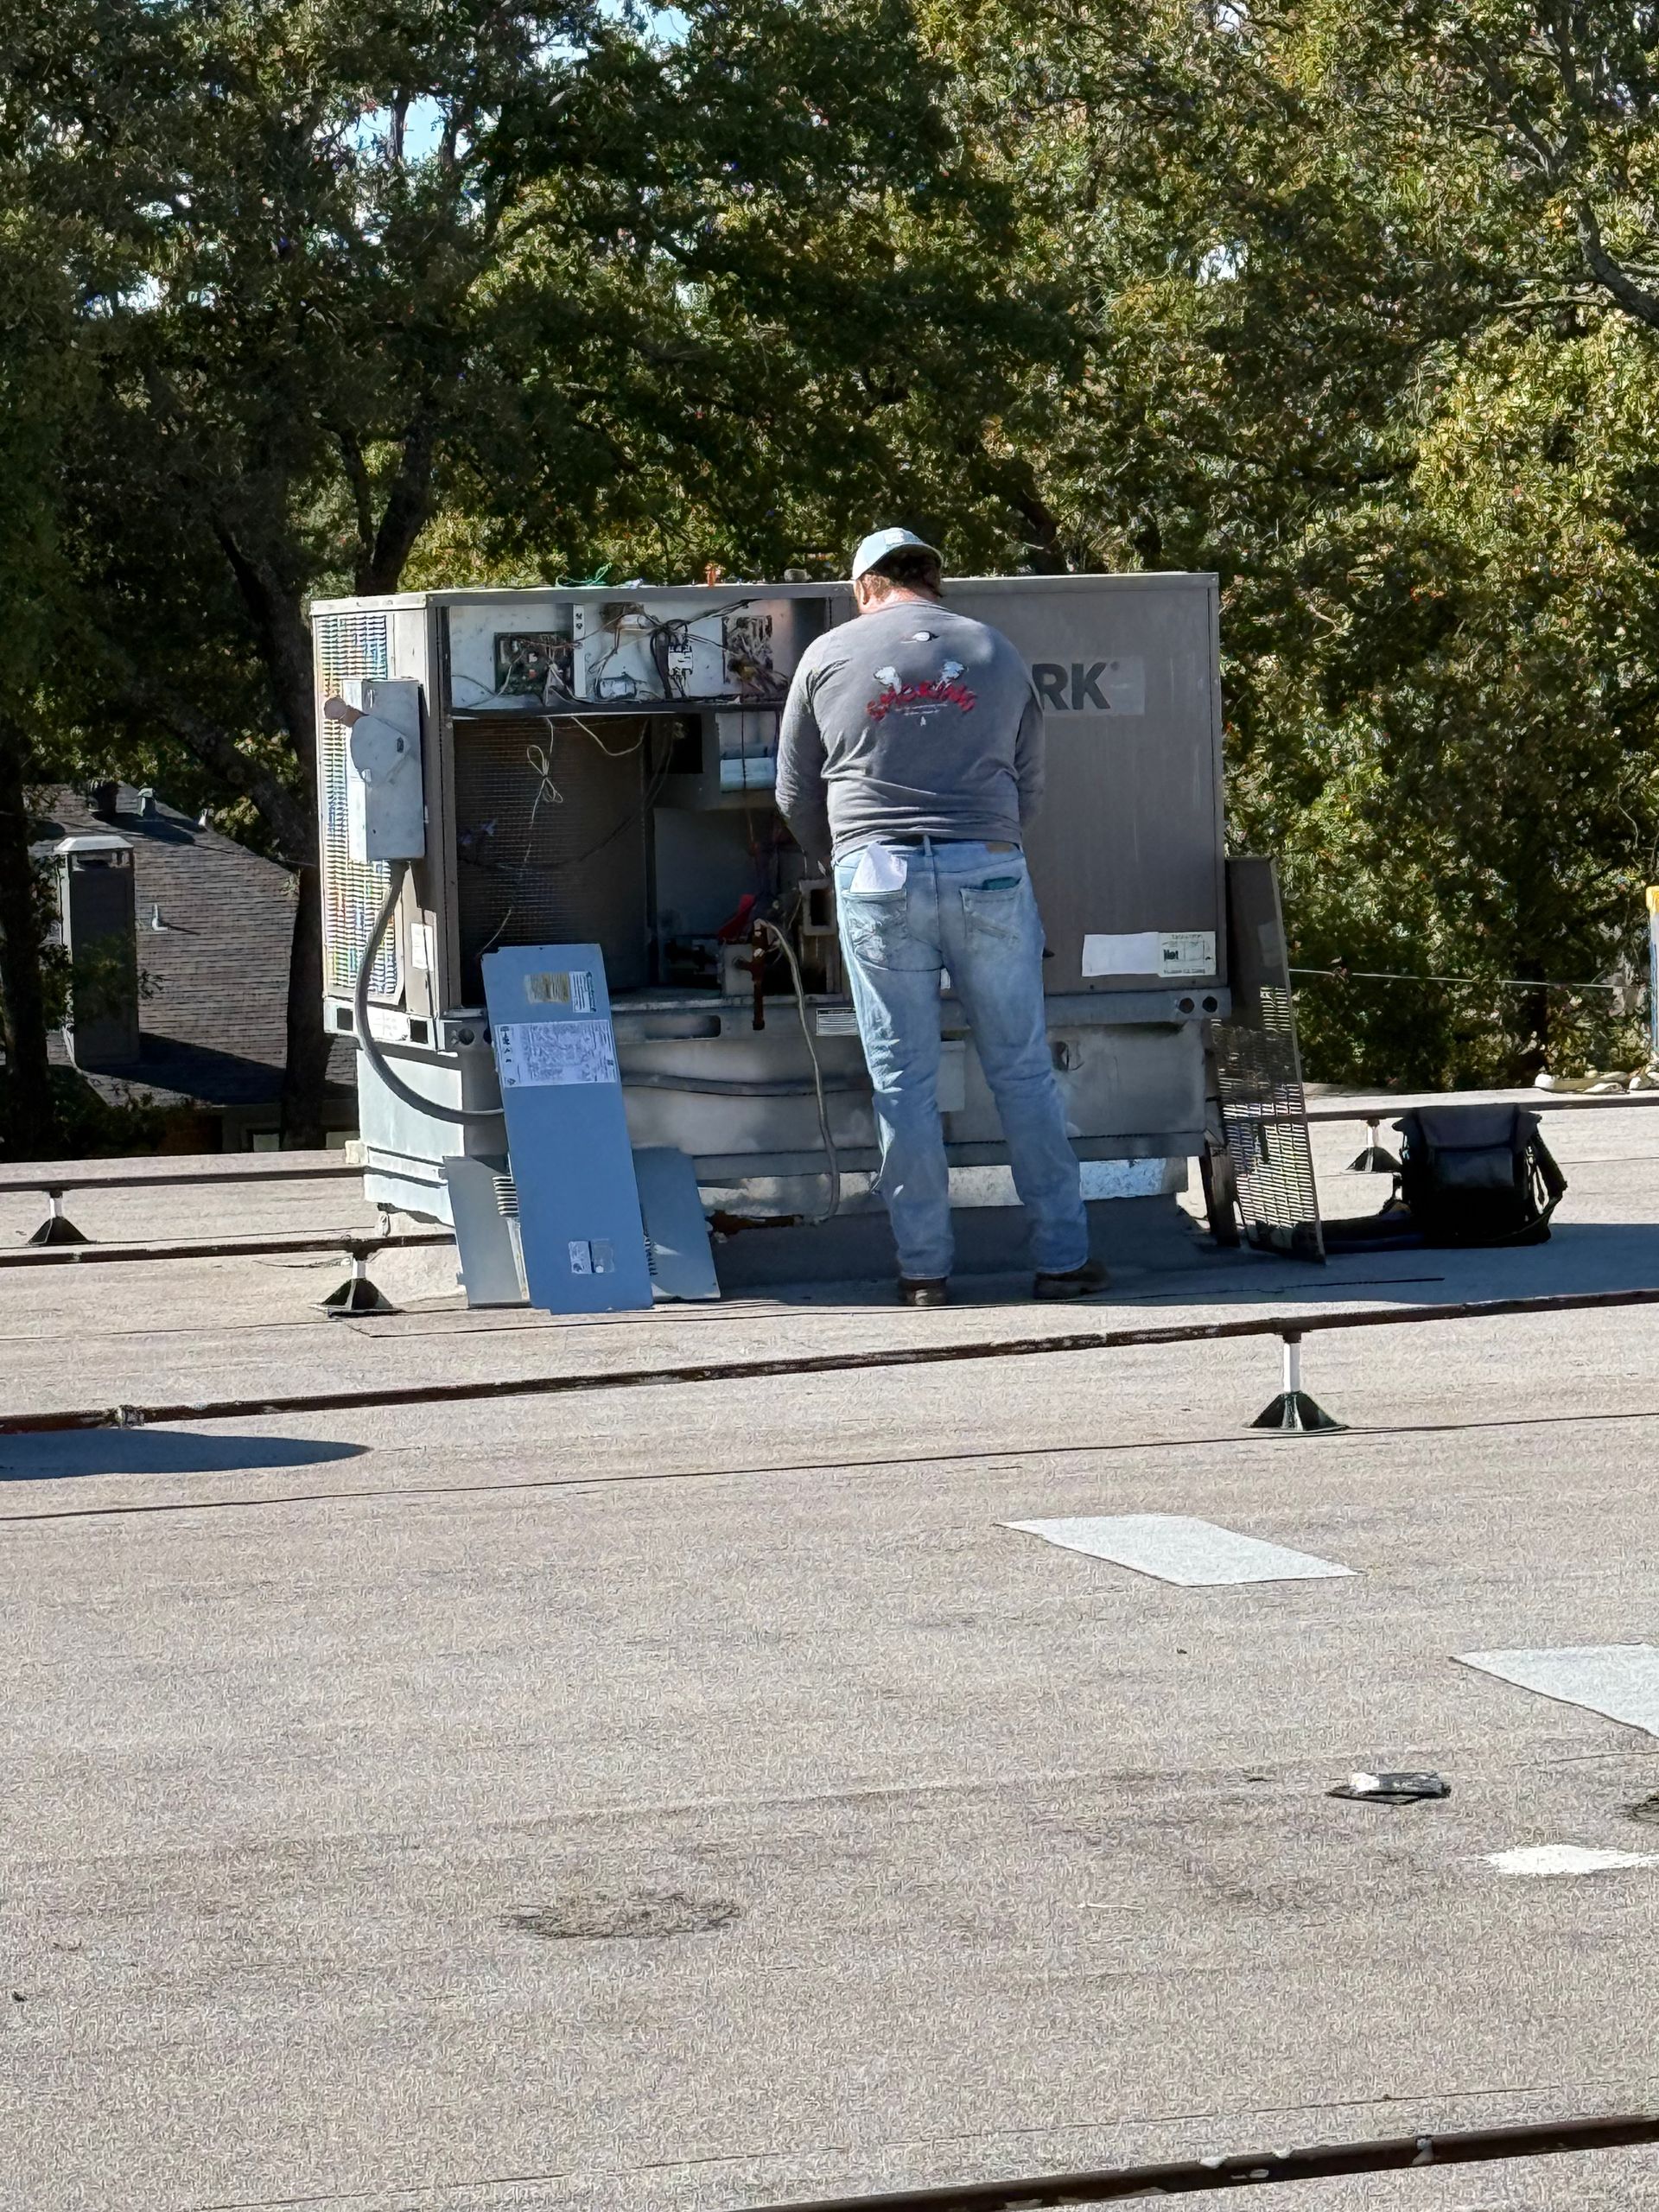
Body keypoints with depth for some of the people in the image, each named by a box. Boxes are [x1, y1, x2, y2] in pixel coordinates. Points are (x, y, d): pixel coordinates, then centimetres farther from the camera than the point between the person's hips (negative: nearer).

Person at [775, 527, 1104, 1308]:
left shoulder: (829, 655, 7)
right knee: (1024, 1072, 7)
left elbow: (796, 795, 11)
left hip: (877, 879, -1)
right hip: (989, 871, 1)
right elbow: (1028, 787, 16)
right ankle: (1061, 1257, 9)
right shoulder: (997, 654, 12)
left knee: (903, 1081, 5)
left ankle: (923, 1268, 7)